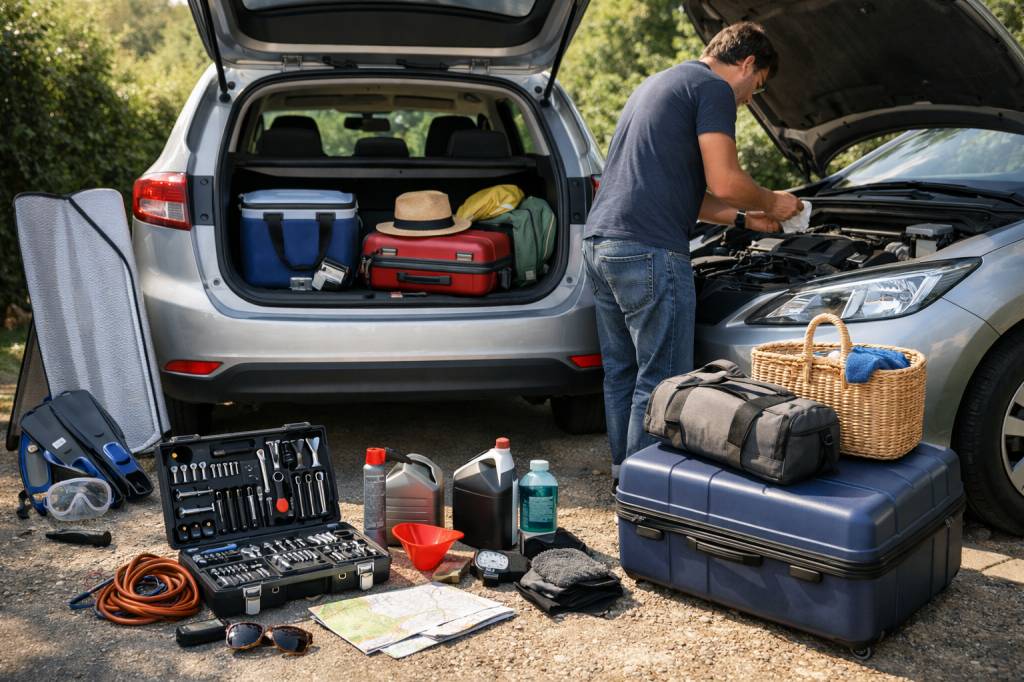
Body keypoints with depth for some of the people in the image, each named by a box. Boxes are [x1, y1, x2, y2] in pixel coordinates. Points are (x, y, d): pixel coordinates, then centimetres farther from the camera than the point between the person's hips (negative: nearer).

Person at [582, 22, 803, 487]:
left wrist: (744, 219, 29)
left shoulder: (658, 84, 28)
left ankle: (624, 476, 26)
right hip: (648, 252, -10)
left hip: (599, 242, 10)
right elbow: (724, 182, -11)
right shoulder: (713, 88, -3)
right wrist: (770, 203, 8)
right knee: (661, 380, -1)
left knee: (621, 373, 17)